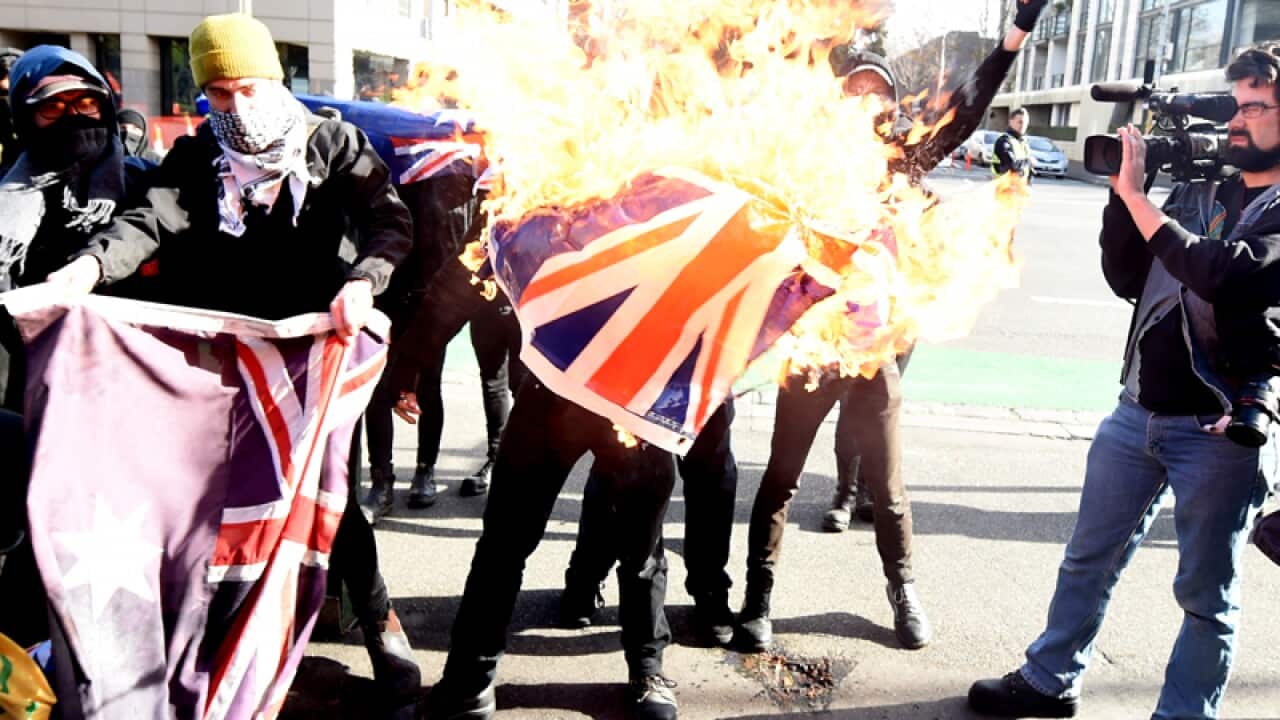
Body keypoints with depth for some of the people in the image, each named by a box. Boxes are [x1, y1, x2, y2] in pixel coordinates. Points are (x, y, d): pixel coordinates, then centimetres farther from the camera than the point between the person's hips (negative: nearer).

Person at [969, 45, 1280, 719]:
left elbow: (1224, 274, -23)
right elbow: (1126, 277, 8)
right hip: (1136, 412, 6)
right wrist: (1126, 189, -3)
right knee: (1088, 560, 15)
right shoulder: (1192, 195, 11)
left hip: (1222, 432, -5)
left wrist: (1137, 197, -14)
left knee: (1206, 595, 8)